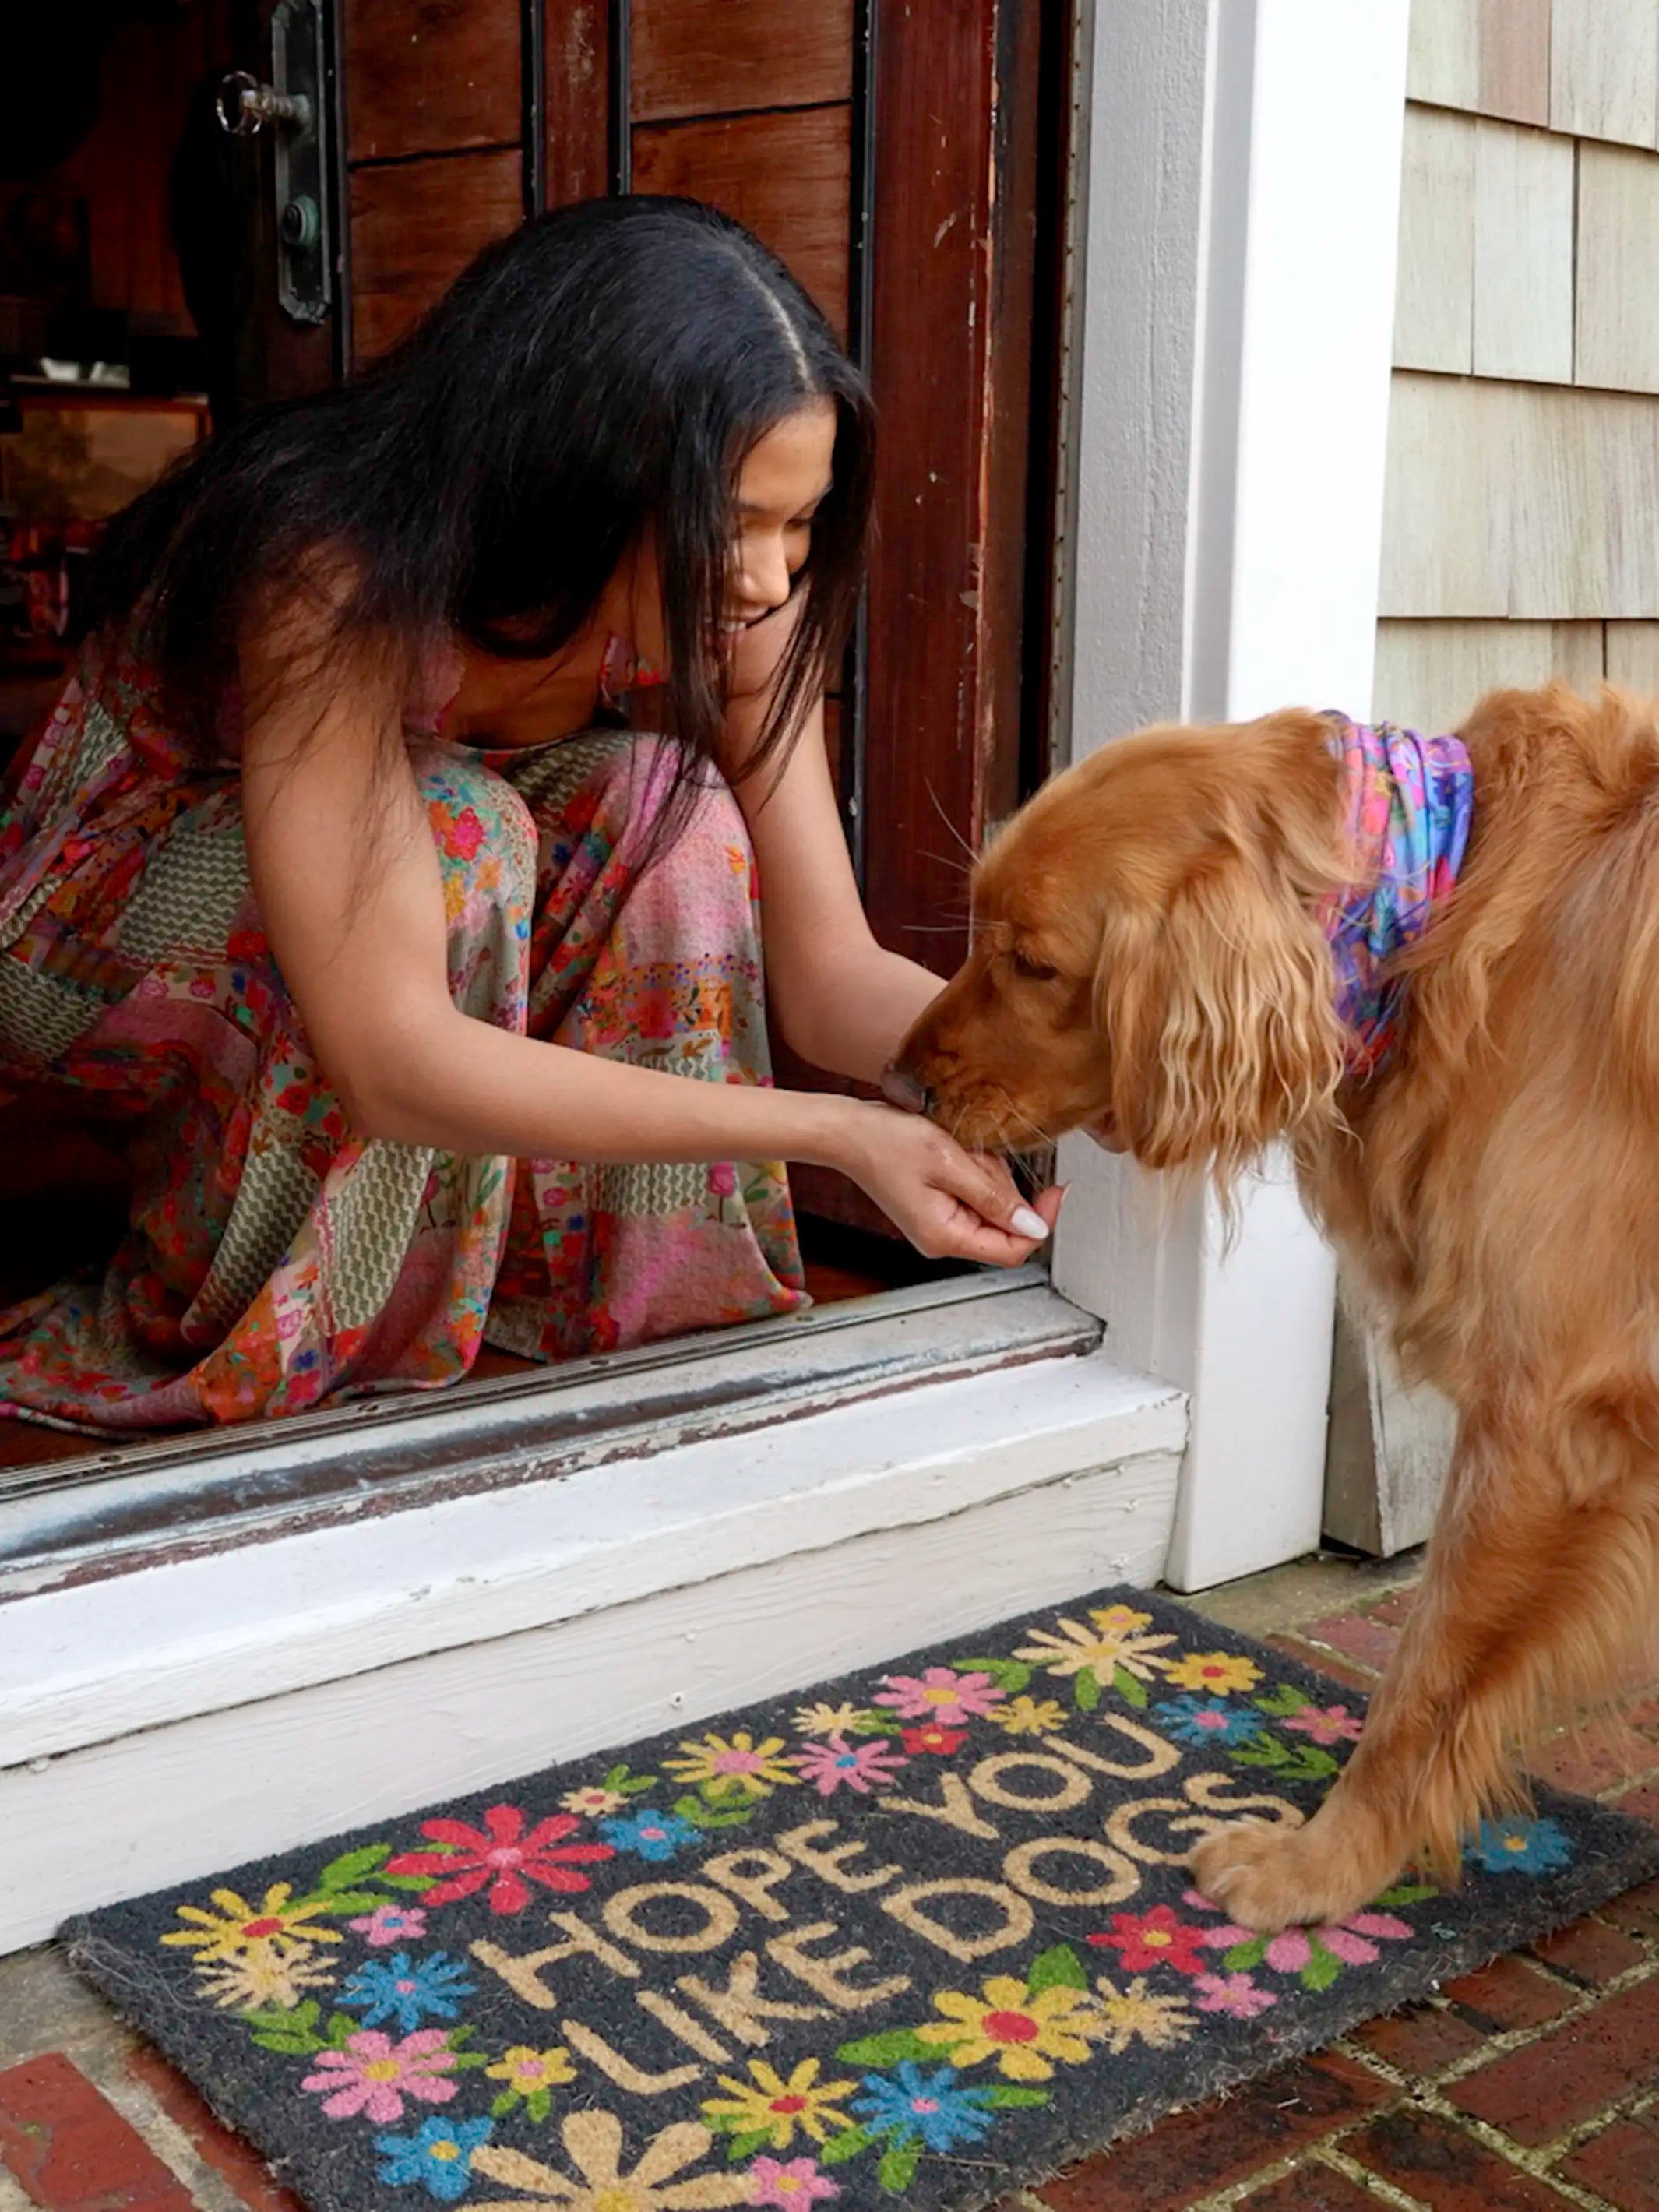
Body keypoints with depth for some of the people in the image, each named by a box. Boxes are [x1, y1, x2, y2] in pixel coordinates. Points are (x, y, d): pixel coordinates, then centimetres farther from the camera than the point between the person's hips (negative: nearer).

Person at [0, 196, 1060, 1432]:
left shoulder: (729, 602, -20)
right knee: (453, 834, -35)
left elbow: (831, 974, -19)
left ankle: (617, 1280, -11)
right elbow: (391, 1061, -43)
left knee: (665, 796, -24)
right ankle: (218, 1338, -17)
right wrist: (833, 1133, -45)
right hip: (99, 933, -4)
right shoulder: (338, 576, -38)